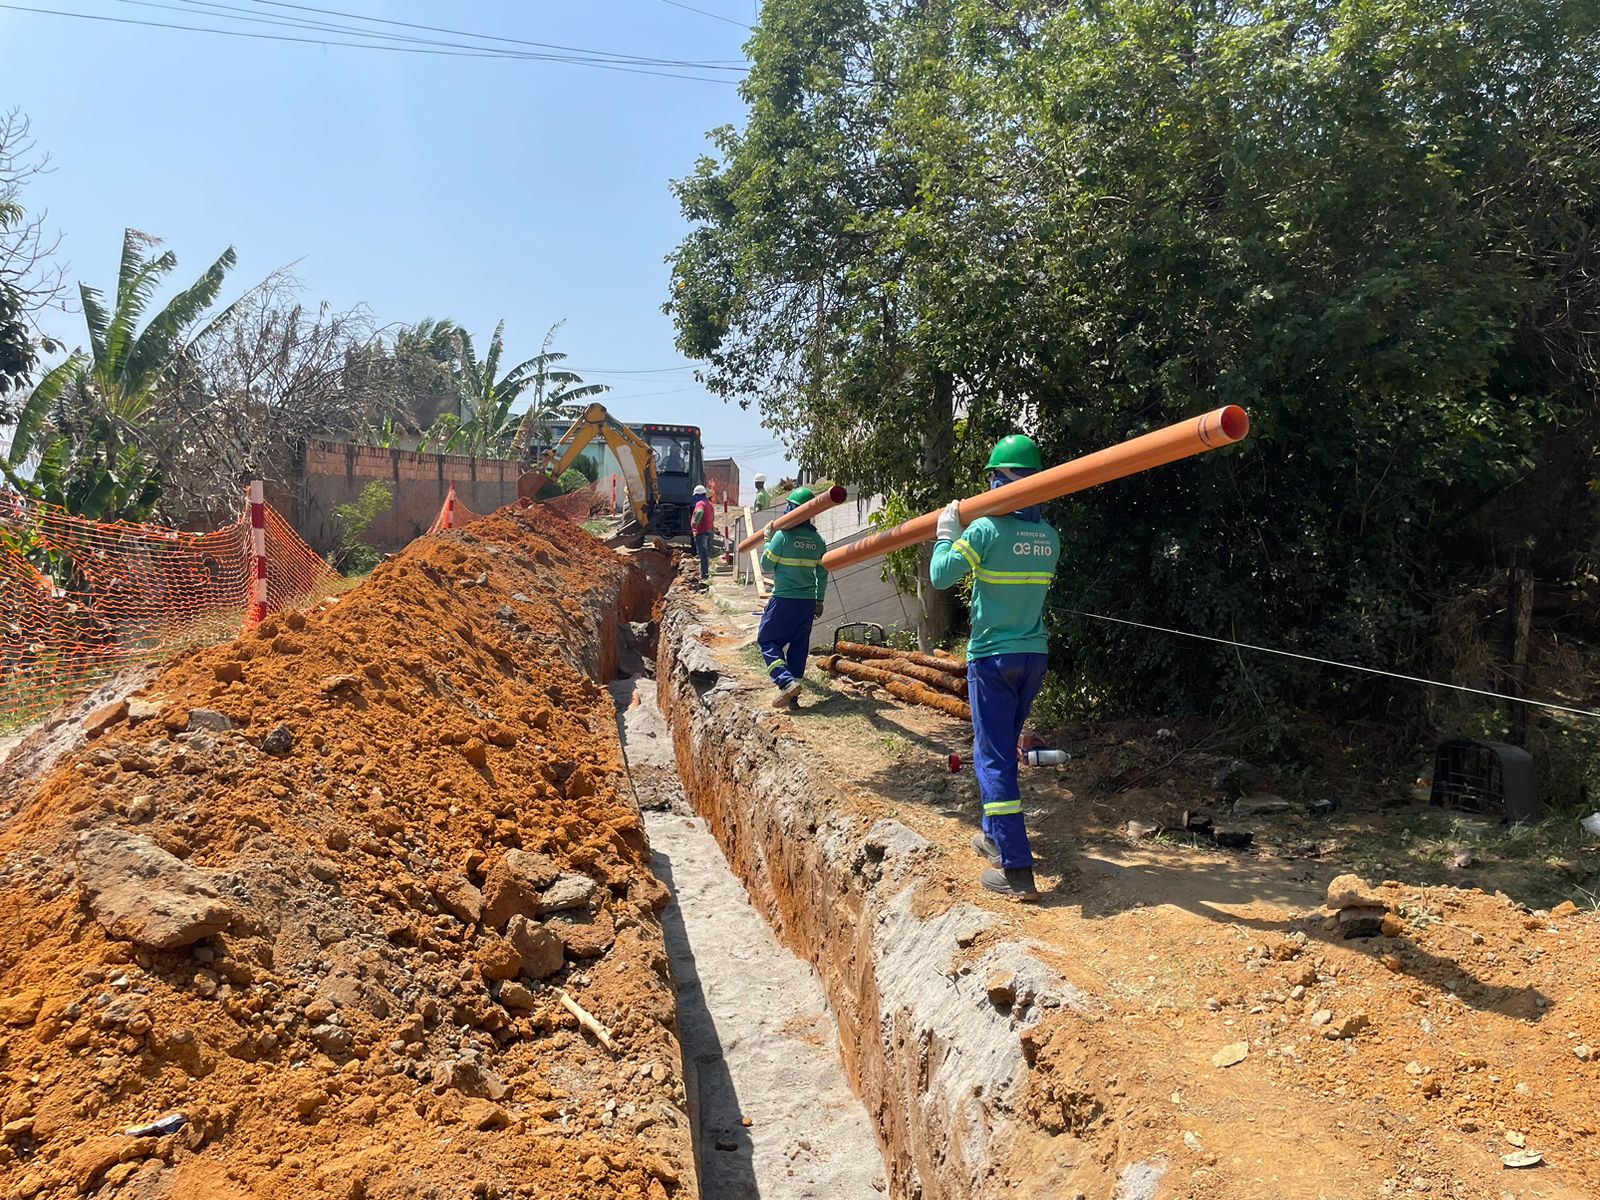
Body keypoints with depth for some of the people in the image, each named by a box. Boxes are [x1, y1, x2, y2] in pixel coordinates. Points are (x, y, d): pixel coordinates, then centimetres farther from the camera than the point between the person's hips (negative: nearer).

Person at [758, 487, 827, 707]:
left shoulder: (783, 535, -13)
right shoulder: (817, 540, 4)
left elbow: (767, 565, -4)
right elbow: (822, 574, 11)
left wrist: (767, 541, 9)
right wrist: (819, 600, 20)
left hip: (783, 600, -5)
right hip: (808, 601, 5)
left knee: (767, 640, 5)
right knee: (798, 646, 11)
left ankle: (786, 681, -15)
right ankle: (792, 695, 13)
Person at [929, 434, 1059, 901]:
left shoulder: (985, 529, -14)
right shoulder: (1049, 536, 4)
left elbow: (941, 575, -11)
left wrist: (946, 533, 6)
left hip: (991, 657, -6)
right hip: (1034, 656, 6)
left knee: (994, 758, -4)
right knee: (1002, 749, 22)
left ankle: (1017, 871, -7)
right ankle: (995, 836, 36)